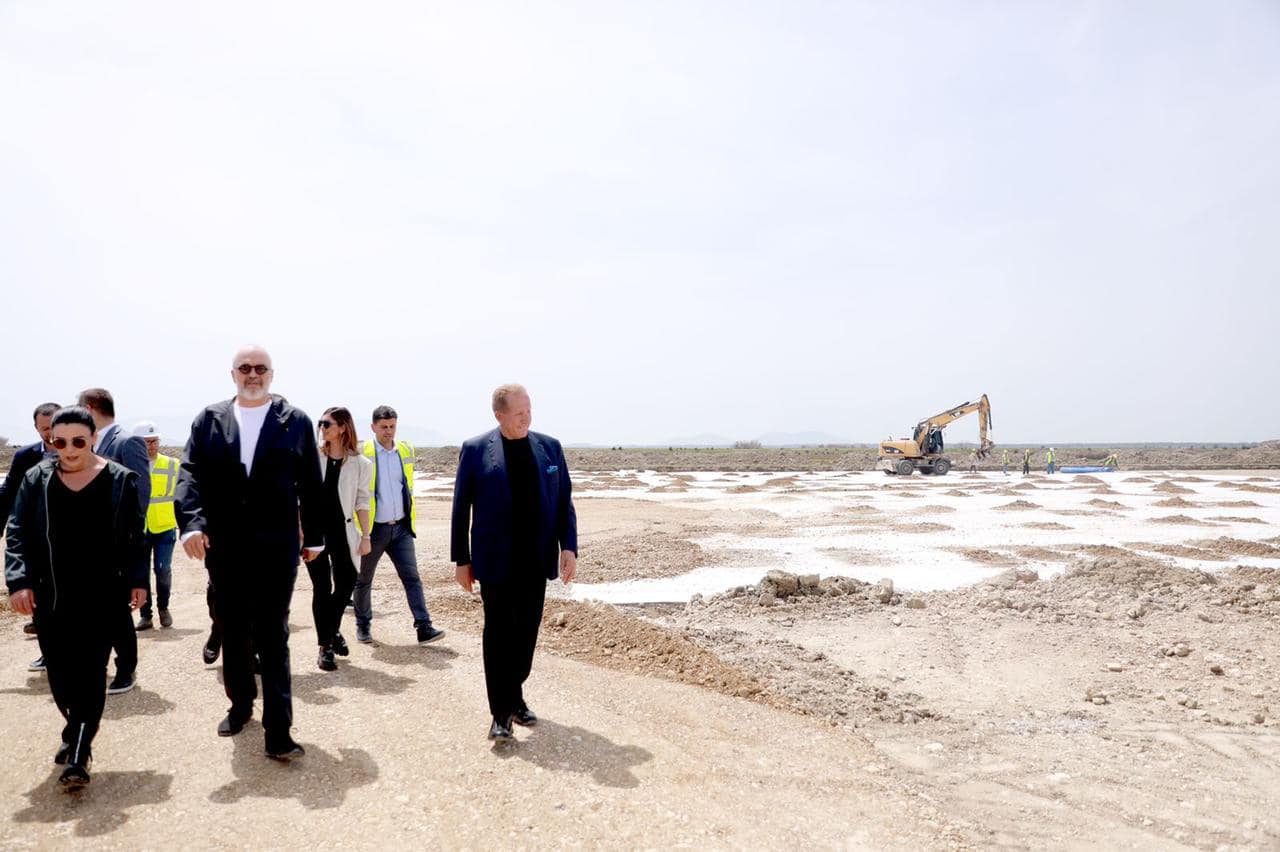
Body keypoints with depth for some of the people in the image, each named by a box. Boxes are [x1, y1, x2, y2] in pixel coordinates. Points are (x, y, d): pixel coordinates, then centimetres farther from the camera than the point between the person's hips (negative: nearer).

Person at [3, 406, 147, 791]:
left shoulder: (120, 480, -1)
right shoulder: (36, 479, 3)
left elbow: (134, 535, 2)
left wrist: (137, 579, -1)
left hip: (101, 596, -3)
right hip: (50, 597, 3)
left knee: (90, 672, -4)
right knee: (59, 672, 11)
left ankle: (79, 756, -1)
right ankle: (77, 731, 34)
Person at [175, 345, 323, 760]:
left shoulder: (295, 422, 3)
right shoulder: (209, 420, 8)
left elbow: (311, 484, 4)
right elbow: (191, 474, -1)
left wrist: (314, 536, 5)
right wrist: (191, 522, -17)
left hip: (276, 550, -2)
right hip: (223, 548, 3)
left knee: (273, 639, -2)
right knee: (232, 633, 15)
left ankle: (278, 732, 0)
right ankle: (240, 706, 35)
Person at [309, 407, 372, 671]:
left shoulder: (360, 464, 1)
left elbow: (362, 502, 5)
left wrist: (365, 536, 2)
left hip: (343, 531, 1)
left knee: (346, 584, 5)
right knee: (322, 588, 0)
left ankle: (333, 629, 34)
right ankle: (325, 647, 10)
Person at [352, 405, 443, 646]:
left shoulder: (406, 451, 6)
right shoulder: (363, 454, -9)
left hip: (401, 527, 3)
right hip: (373, 529, -3)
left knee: (412, 577, -4)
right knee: (363, 580, 12)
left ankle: (424, 627, -5)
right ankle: (363, 625, 29)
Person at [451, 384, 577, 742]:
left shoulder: (550, 447, 6)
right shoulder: (476, 450, -2)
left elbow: (564, 501, 7)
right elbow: (461, 507, 1)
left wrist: (569, 547, -4)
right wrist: (461, 559, 0)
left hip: (536, 562, 3)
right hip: (496, 563, -3)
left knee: (526, 633, 11)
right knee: (499, 635, 2)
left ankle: (515, 697, 29)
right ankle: (501, 712, 10)